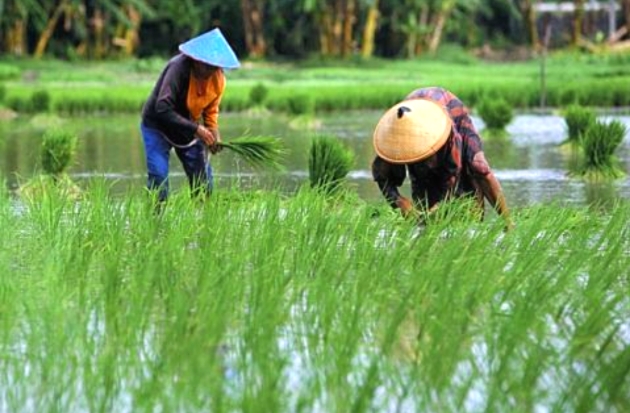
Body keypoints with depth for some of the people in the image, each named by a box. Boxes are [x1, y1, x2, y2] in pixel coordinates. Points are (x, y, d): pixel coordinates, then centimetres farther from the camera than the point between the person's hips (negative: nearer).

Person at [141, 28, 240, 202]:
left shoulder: (218, 79, -11)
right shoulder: (179, 68, -30)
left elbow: (211, 110, 5)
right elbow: (163, 109, -36)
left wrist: (213, 132, -16)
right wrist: (196, 129, -37)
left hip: (188, 128, 6)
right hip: (158, 126, -6)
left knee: (202, 179, 3)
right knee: (158, 179, -17)